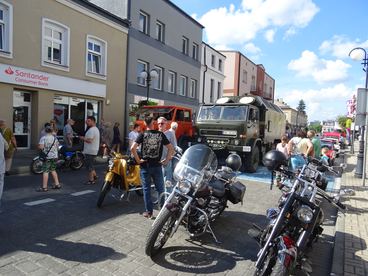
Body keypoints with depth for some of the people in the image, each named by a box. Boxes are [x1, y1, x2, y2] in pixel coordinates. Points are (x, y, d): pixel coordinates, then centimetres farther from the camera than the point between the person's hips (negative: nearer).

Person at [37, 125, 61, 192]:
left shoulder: (43, 138, -8)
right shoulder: (55, 138, 7)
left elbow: (40, 147, -19)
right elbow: (57, 147, 13)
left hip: (47, 157, -6)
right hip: (55, 156, 6)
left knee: (45, 171, -3)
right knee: (53, 170, 18)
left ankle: (44, 187, -2)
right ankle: (57, 184, 20)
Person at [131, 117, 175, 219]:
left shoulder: (142, 135, -4)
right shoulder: (160, 134, 0)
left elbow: (133, 148, -15)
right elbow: (171, 148, -2)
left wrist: (138, 160, -6)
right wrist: (166, 160, 3)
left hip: (145, 165, -1)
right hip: (157, 165, 1)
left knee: (146, 189, 9)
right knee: (160, 189, 12)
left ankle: (148, 211, 14)